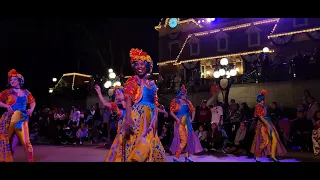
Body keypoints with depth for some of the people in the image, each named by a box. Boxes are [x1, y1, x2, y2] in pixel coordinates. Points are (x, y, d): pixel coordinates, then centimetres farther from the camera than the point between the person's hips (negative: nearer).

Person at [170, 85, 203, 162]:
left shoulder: (187, 101, 10)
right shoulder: (175, 101, -5)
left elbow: (193, 110, 17)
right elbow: (171, 112, -10)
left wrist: (192, 119, 7)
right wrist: (177, 119, -19)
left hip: (187, 123, 6)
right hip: (180, 123, -6)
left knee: (188, 139, 8)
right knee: (184, 140, -13)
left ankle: (187, 157, 19)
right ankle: (176, 157, -4)